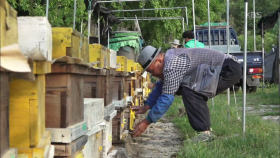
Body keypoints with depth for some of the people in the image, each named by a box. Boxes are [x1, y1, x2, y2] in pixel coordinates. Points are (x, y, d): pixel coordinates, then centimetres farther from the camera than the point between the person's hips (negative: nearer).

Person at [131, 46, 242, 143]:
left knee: (189, 90, -19)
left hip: (230, 70, -11)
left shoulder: (172, 65, -19)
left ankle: (205, 132, -18)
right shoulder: (170, 58, 13)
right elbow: (160, 87, 24)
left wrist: (147, 122, -13)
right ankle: (205, 128, 18)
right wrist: (146, 106, 17)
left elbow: (166, 98, -19)